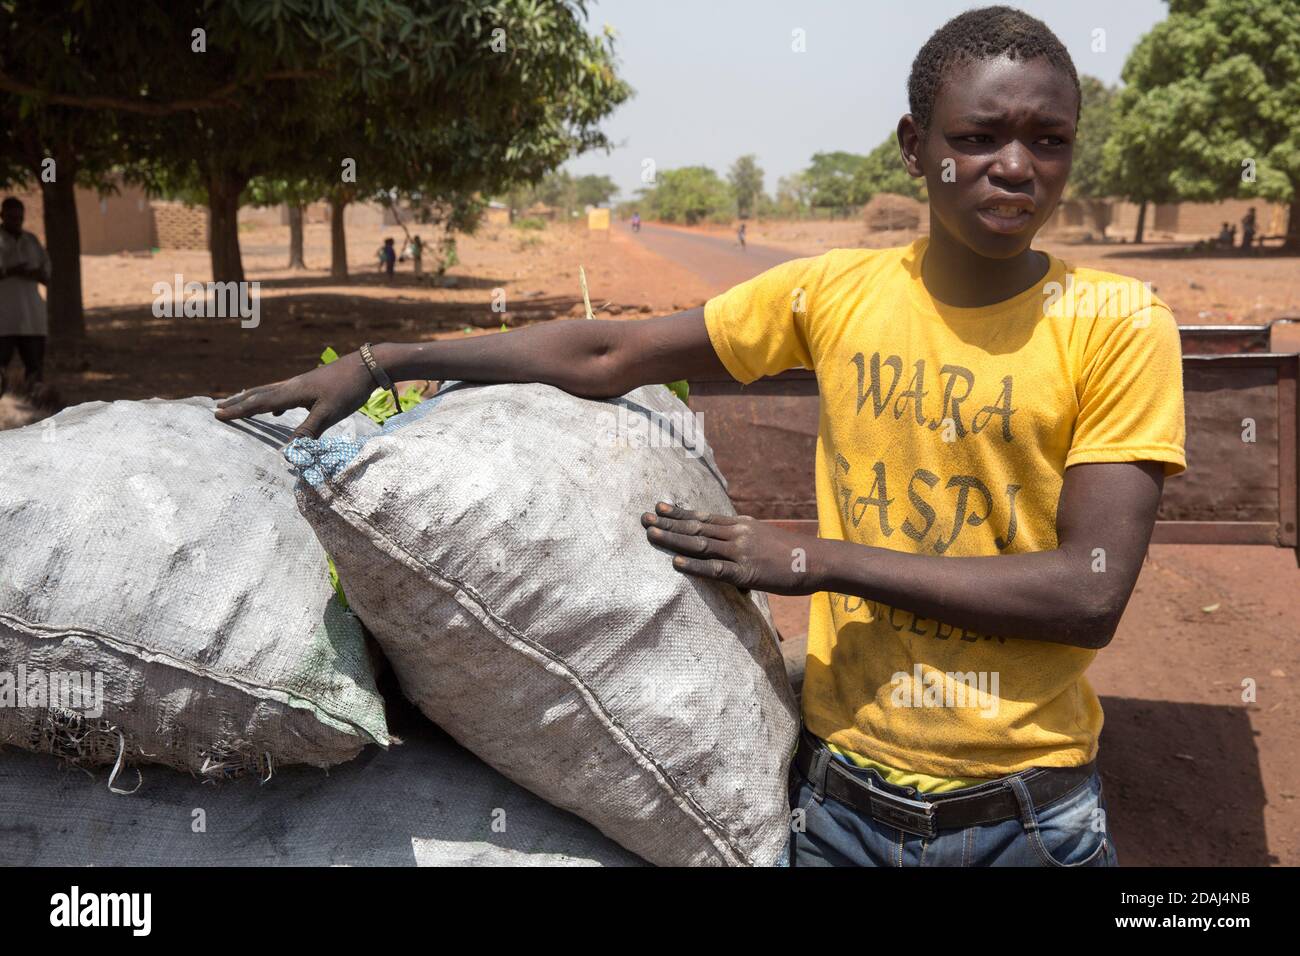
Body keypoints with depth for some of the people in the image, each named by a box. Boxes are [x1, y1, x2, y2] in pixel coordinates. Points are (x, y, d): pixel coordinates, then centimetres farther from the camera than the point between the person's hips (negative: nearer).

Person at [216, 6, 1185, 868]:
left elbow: (1091, 594, -17)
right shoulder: (835, 292, -3)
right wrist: (379, 362, -3)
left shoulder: (1117, 328, -10)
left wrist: (822, 559, -19)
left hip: (1029, 812, -1)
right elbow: (607, 355, 0)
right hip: (841, 791, 2)